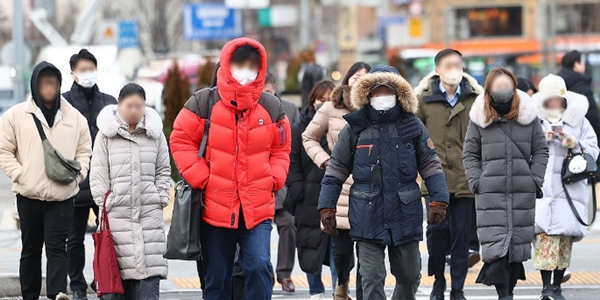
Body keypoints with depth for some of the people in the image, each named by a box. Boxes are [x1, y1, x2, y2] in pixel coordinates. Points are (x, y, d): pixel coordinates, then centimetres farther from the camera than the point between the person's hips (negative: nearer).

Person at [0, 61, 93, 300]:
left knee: (57, 246, -10)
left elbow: (85, 151, 15)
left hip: (63, 196, 0)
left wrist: (77, 173, -2)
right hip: (29, 196, 0)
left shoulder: (74, 117, 8)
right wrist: (20, 175, -9)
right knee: (31, 249, 9)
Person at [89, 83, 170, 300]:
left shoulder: (155, 133, 9)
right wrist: (104, 204, -2)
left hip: (149, 211, 1)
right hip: (118, 213, -1)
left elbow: (163, 170, 14)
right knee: (122, 266, -3)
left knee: (150, 265, -7)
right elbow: (98, 174, 5)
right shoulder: (106, 134, 5)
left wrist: (160, 199, 4)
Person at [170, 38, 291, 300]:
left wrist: (273, 180, -3)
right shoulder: (204, 102, -3)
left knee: (259, 266, -17)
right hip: (215, 208, 0)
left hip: (258, 209, 1)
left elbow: (281, 150, 14)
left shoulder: (271, 107, 5)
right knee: (216, 278, 8)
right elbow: (181, 141, 1)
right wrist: (201, 178, -8)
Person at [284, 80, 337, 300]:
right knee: (310, 248, 7)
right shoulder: (300, 129, 5)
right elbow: (292, 164, 3)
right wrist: (299, 192, -6)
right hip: (310, 201, 2)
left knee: (338, 248, -3)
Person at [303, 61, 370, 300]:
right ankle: (342, 281, 35)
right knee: (342, 247, 4)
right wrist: (324, 160, 2)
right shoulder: (332, 108, 3)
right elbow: (309, 138, 16)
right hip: (340, 185, 1)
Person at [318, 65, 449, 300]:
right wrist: (327, 206, 1)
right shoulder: (355, 128, 2)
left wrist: (438, 199, -6)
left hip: (405, 215, 1)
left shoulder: (413, 126, 3)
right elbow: (335, 171, 6)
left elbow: (431, 166, 5)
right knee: (372, 279, -4)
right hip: (368, 217, -1)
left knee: (409, 276, 11)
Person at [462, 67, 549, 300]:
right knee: (495, 243, -10)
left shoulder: (528, 116, 3)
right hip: (491, 193, -1)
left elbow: (541, 151, 9)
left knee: (518, 242, 6)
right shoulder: (479, 118, 1)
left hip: (523, 193, 1)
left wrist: (535, 179, -2)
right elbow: (469, 153, 8)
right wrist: (476, 181, -3)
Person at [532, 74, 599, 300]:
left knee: (565, 237, 1)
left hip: (570, 188, 2)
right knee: (544, 234, -12)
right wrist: (540, 140, -12)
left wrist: (576, 145, -12)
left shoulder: (578, 120, 11)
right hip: (540, 187, -2)